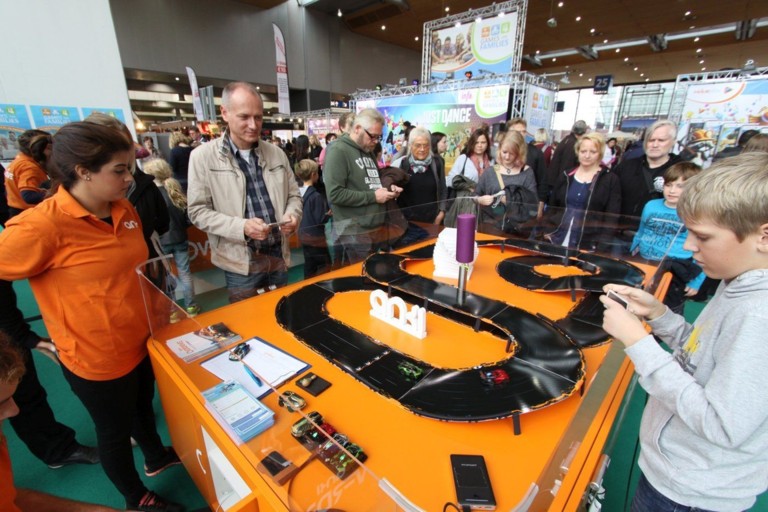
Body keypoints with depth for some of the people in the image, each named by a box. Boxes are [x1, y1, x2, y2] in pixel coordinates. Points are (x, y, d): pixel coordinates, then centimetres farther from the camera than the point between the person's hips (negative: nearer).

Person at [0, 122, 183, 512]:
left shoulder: (124, 210, -4)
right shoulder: (42, 225, -26)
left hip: (141, 342, 6)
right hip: (97, 359, -6)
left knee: (143, 408, 30)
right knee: (116, 431, 19)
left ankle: (156, 457, 57)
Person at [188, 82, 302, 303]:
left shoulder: (277, 153, 5)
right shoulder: (203, 156, -6)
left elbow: (293, 195, 12)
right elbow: (198, 211, -7)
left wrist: (292, 214, -10)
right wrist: (242, 227, -21)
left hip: (278, 257, 4)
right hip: (241, 263, -3)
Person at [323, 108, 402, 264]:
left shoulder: (369, 152, 15)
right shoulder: (338, 151, -12)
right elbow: (334, 194, -22)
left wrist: (389, 189, 4)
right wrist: (373, 197, -18)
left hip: (379, 228, 8)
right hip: (356, 233, -8)